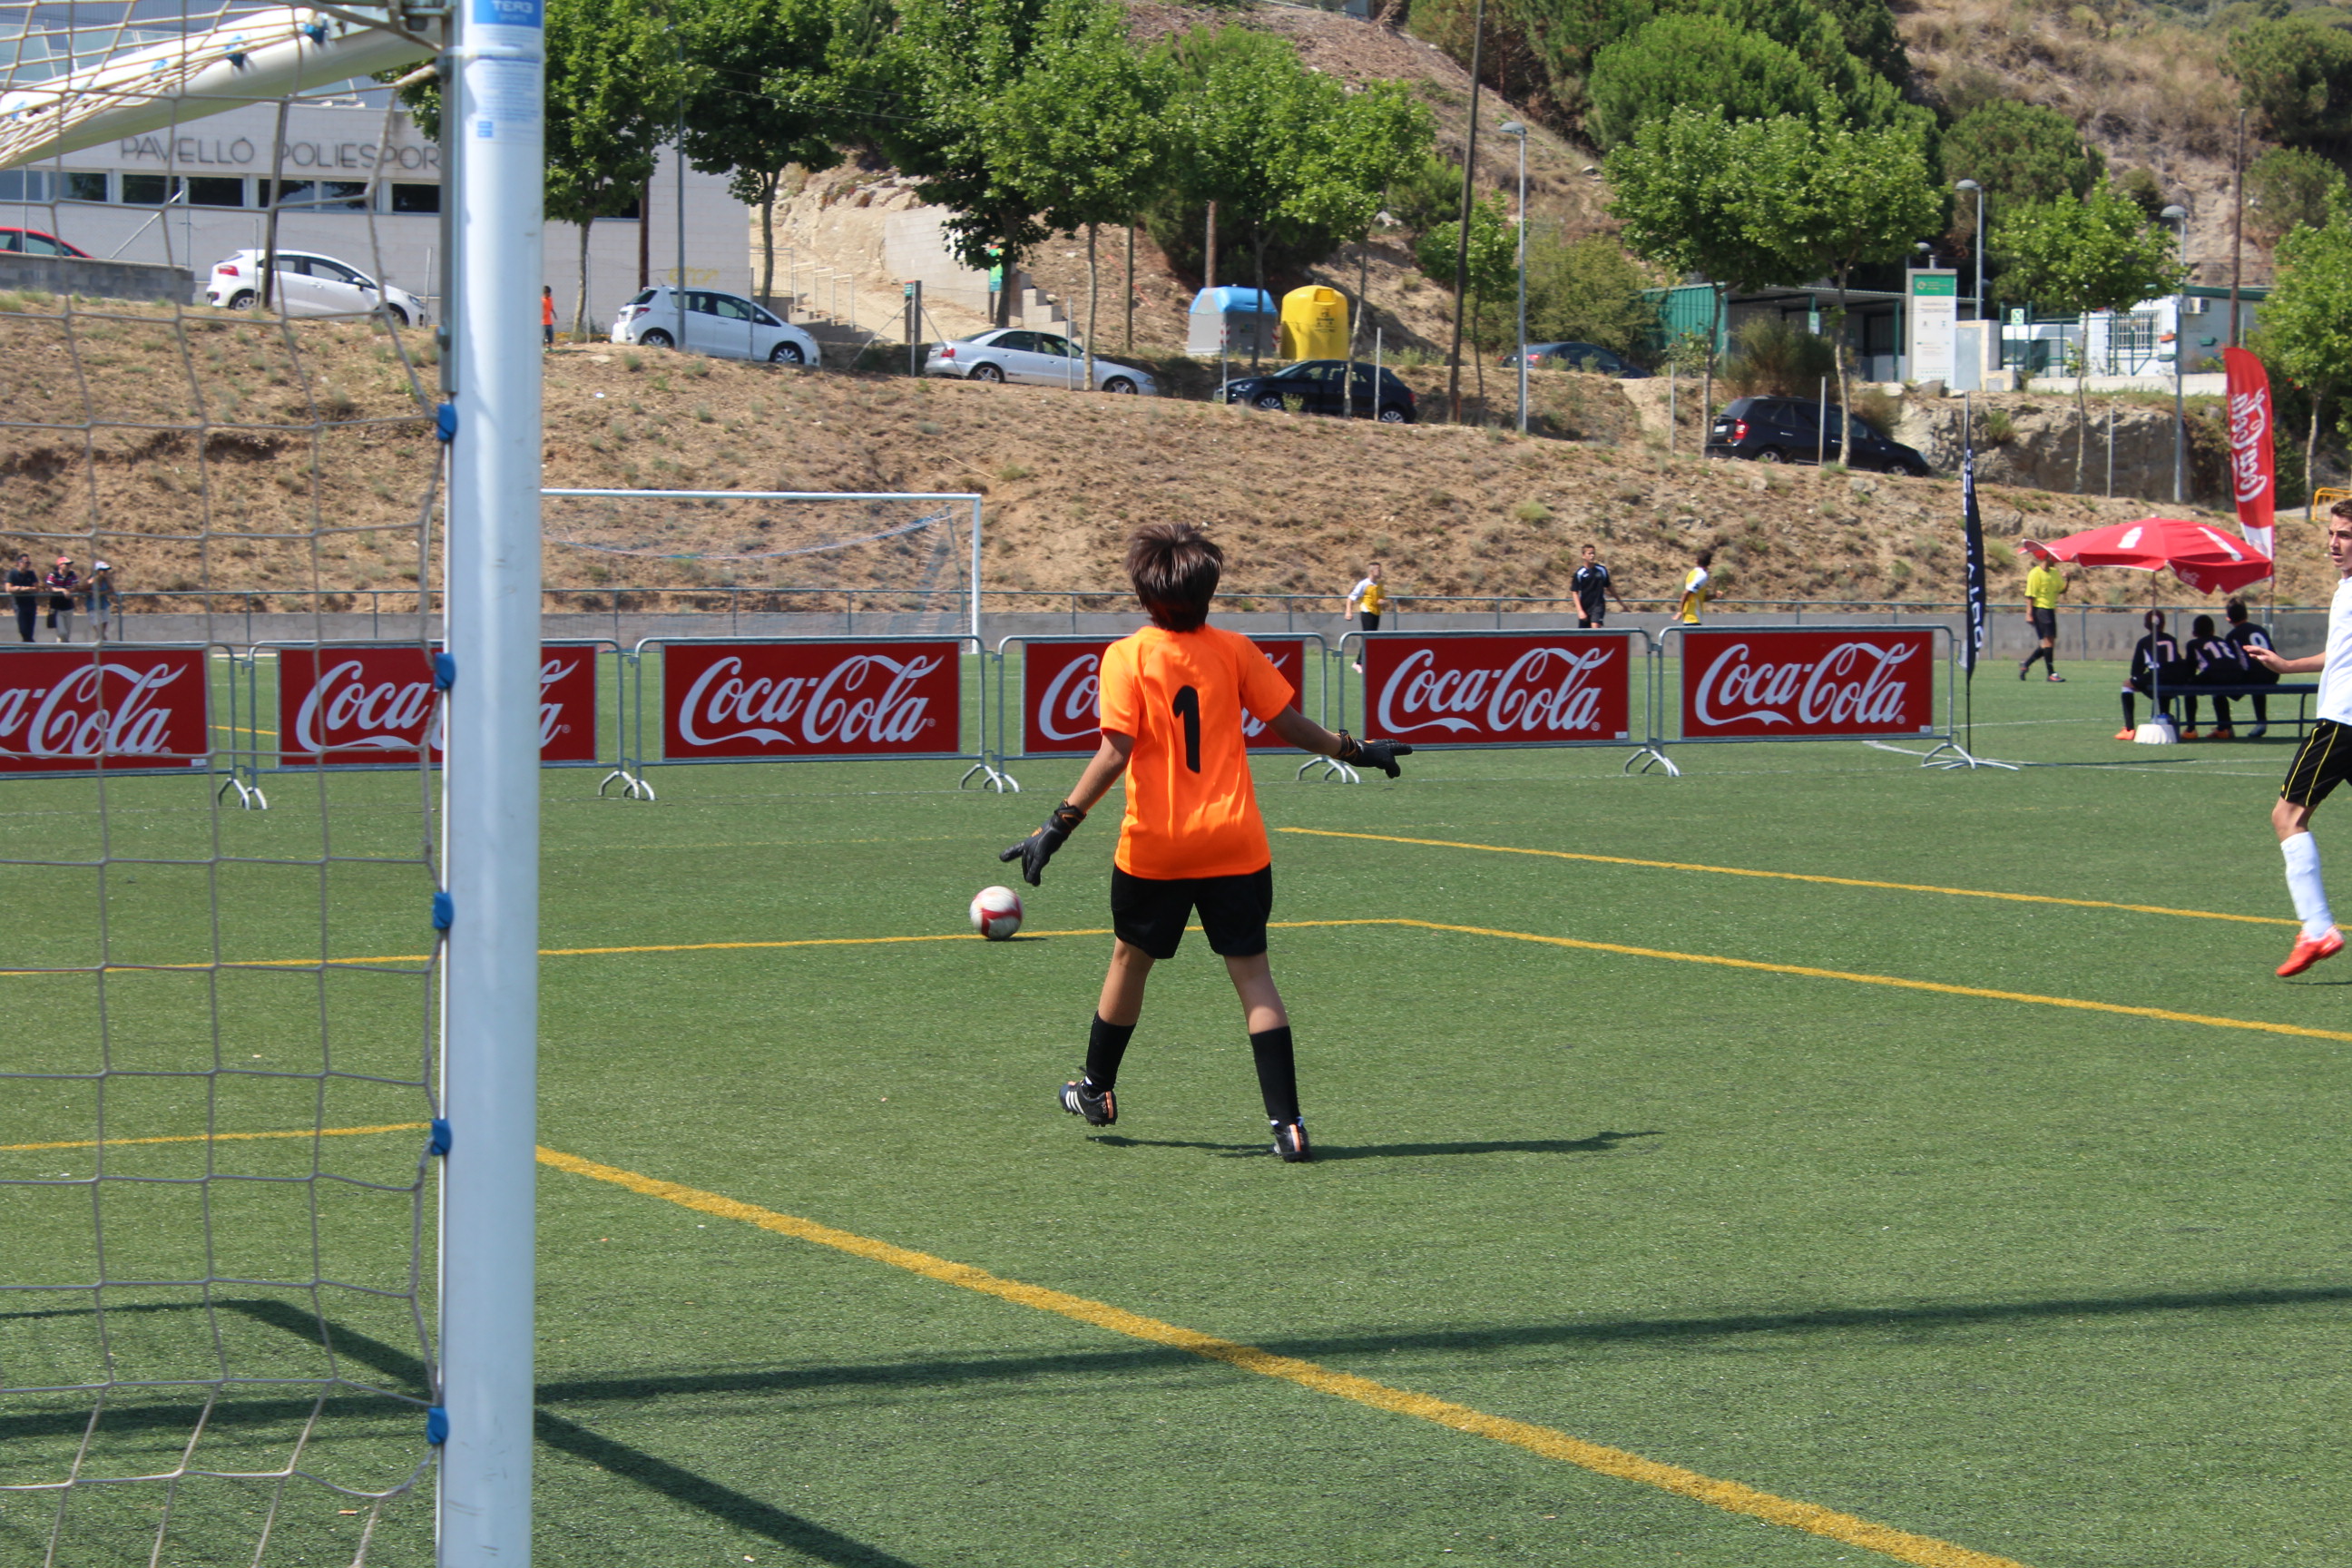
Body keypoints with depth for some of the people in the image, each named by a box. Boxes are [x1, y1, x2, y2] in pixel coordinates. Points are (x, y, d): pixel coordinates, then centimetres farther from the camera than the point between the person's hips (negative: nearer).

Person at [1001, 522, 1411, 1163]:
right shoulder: (1234, 649, 0)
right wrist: (1355, 750, 20)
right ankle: (1286, 1122, -9)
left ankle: (1097, 1090, 36)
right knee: (1251, 972, 1)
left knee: (1131, 958, 19)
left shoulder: (1126, 657, -7)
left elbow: (1115, 753, -15)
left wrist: (1059, 825, -14)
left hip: (1154, 846, -1)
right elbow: (1290, 724, 5)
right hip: (1235, 844, 1)